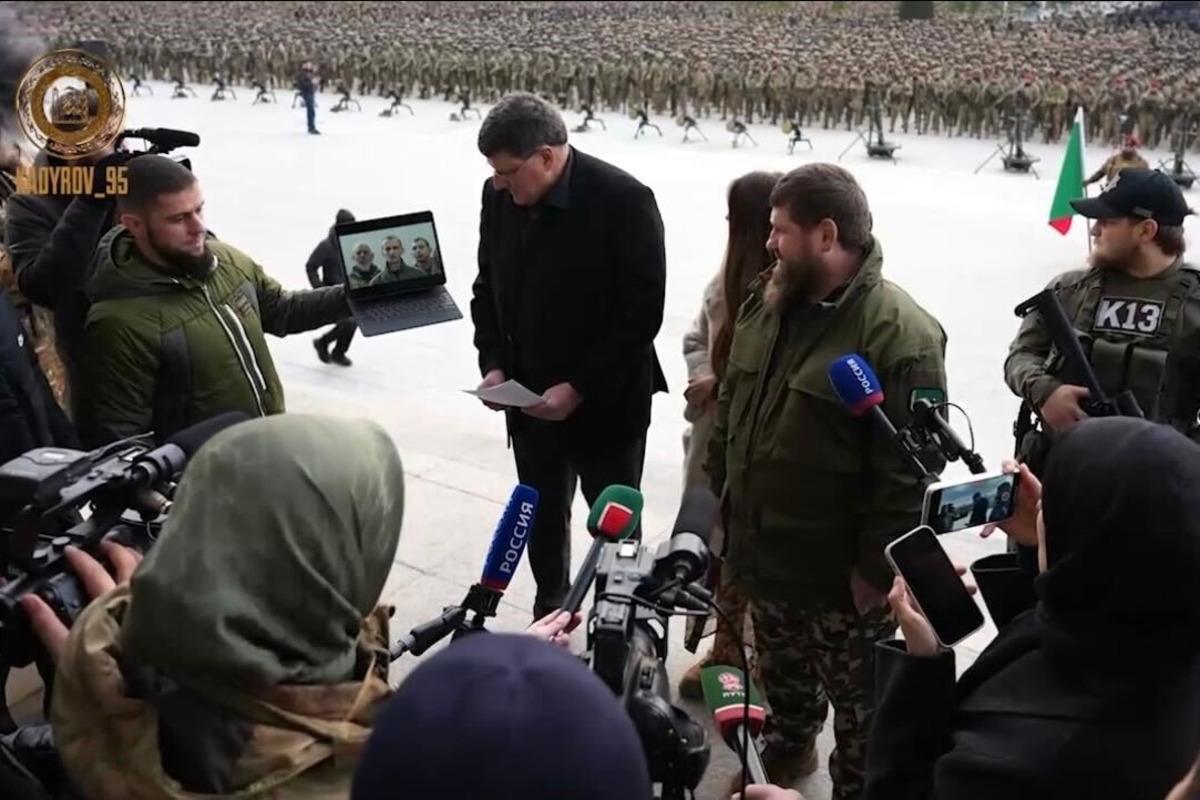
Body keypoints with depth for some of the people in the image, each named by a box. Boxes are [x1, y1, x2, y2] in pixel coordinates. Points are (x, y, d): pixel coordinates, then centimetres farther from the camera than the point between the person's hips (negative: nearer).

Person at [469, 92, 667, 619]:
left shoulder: (623, 200, -18)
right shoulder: (499, 196, -2)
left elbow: (642, 312, -17)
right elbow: (487, 288, 10)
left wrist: (579, 388, -20)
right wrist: (494, 364, -4)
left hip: (605, 404, -5)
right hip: (530, 397, 5)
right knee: (541, 520, 18)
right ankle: (549, 614, 39)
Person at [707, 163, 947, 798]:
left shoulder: (898, 333, -23)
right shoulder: (766, 303, 1)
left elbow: (908, 472, -22)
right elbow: (733, 404, 13)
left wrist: (875, 568, -19)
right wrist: (722, 488, 14)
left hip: (840, 572, -7)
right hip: (763, 552, 8)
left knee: (858, 703, 12)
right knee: (781, 673, 30)